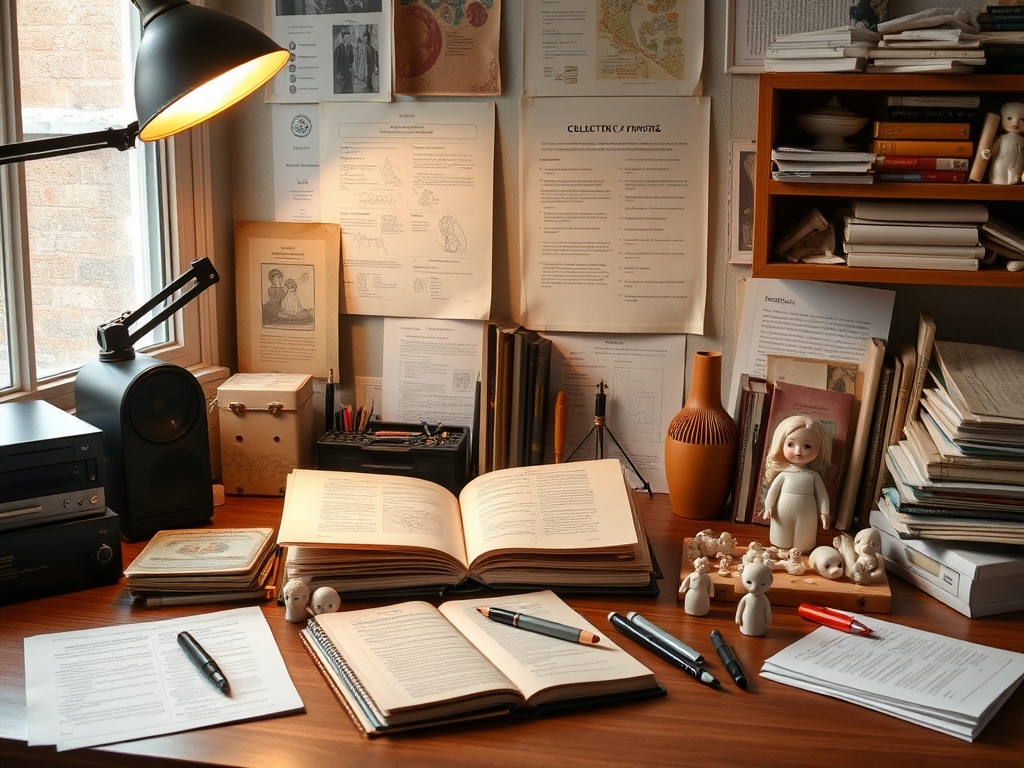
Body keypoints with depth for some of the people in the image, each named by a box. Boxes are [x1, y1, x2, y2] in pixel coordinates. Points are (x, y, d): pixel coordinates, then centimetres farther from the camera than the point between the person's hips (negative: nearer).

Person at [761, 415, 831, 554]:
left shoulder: (814, 475, -5)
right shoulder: (784, 473, -7)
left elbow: (822, 494, 0)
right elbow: (773, 490, -1)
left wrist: (824, 512, -2)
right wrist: (768, 507, -3)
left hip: (805, 515, 0)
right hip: (784, 513, 0)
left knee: (803, 546, 9)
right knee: (782, 542, 11)